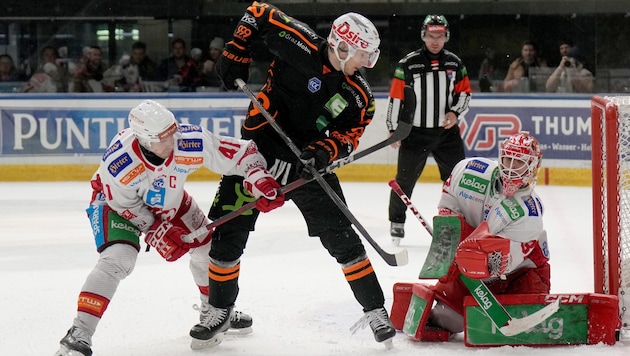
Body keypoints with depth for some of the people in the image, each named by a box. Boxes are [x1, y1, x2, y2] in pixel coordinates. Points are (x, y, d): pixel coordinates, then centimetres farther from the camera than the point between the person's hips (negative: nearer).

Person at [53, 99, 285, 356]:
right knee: (118, 258, -27)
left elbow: (243, 153, -25)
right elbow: (124, 203, -23)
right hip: (117, 202, -5)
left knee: (206, 246, 11)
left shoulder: (192, 142, -34)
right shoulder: (118, 162, -40)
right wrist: (156, 230, -21)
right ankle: (79, 333, -25)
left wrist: (260, 180, -39)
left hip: (168, 200, 5)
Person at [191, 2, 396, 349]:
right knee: (227, 234, 0)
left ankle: (375, 310, 10)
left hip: (308, 162, 2)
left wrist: (322, 152, -24)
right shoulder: (302, 47, -17)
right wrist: (234, 56, -11)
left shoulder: (358, 96, -4)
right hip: (256, 150, -2)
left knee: (343, 239, -2)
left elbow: (346, 138, -4)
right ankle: (220, 311, 19)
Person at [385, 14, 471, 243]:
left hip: (447, 131, 3)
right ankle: (397, 221, 13)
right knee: (405, 179, 0)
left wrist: (455, 112, -6)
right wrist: (394, 130, -6)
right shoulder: (408, 64, -8)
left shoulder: (454, 63, 4)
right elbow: (396, 98, -6)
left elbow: (465, 91, 12)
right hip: (415, 132, -3)